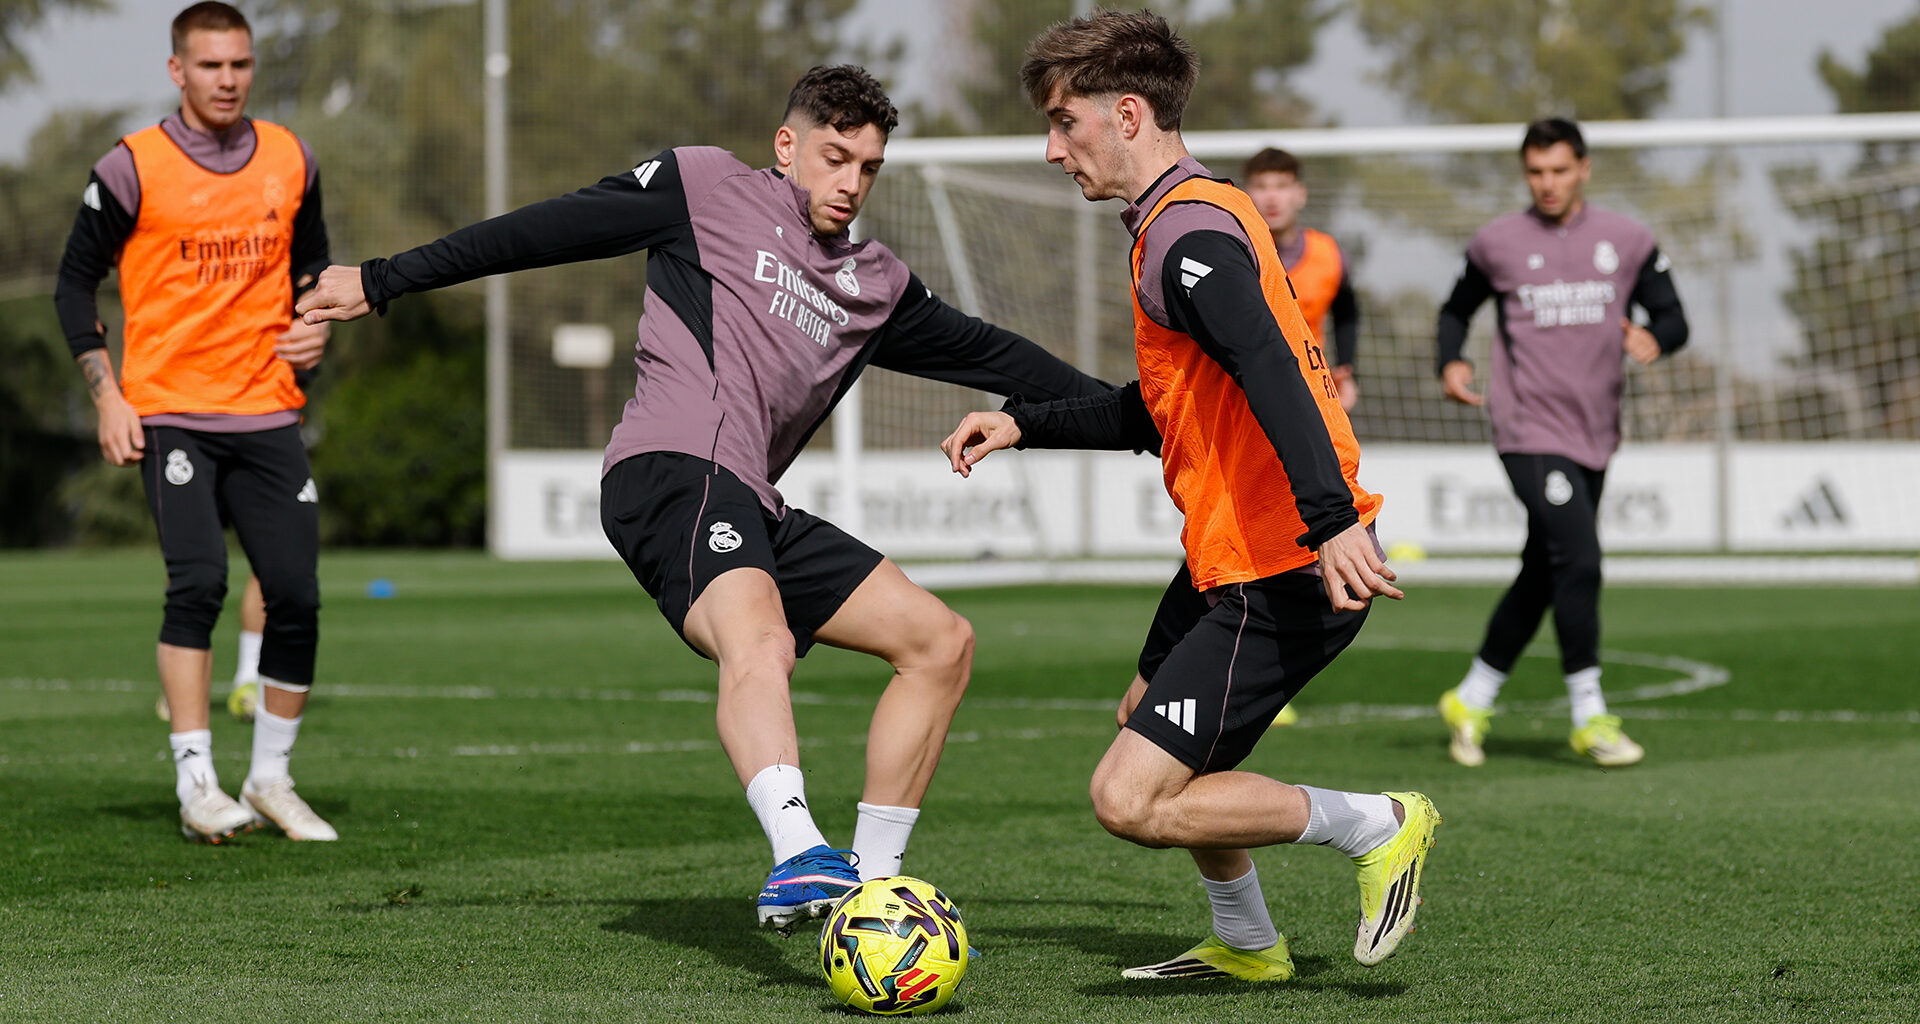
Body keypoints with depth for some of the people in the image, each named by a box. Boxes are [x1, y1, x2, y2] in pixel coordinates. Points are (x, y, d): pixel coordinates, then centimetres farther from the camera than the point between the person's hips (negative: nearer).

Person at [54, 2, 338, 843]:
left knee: (296, 596, -1)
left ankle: (270, 779, 15)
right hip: (169, 411, -4)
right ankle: (195, 783, -15)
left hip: (266, 410, 4)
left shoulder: (289, 161, 9)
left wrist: (317, 326, 3)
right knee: (198, 583, -19)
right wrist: (107, 396, -5)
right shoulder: (132, 168, -4)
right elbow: (75, 283, 3)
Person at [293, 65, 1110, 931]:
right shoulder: (711, 190, 8)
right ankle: (799, 854, -58)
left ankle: (871, 883, 7)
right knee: (759, 641, -35)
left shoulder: (874, 284, 26)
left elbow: (982, 350, 33)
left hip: (752, 506, 8)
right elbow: (548, 229, 6)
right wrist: (383, 282, 5)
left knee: (941, 641, 5)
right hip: (674, 468, -8)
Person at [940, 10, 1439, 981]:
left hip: (1280, 576, -11)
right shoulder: (1195, 216, 18)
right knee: (1147, 717, 30)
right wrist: (1024, 424, 25)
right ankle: (1246, 946, 41)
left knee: (1128, 799, -13)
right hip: (1236, 557, 11)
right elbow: (1160, 412, 29)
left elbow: (1272, 374, -32)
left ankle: (1374, 825, -1)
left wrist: (1332, 521, -43)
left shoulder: (1186, 232, -16)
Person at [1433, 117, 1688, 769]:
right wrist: (1451, 362, -2)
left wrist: (1654, 337, -14)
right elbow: (1457, 310, 17)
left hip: (1594, 435, 4)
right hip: (1529, 430, -4)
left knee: (1542, 577, 11)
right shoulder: (1497, 244, 2)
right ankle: (1589, 717, -11)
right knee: (1579, 560, -18)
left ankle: (1472, 699, 27)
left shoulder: (1626, 241, 7)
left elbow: (1673, 318, 9)